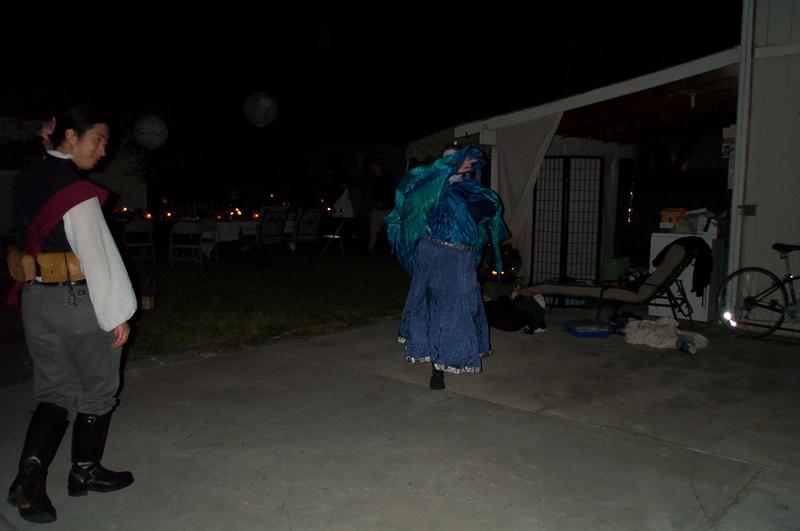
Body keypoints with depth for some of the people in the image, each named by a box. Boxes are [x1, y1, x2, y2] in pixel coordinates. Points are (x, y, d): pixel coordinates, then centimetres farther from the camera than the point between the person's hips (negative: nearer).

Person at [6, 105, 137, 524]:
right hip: (80, 302, -7)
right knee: (96, 389, 12)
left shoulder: (25, 180, 6)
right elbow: (98, 254, -18)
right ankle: (85, 471, 27)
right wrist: (118, 313, -14)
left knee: (55, 391, 15)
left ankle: (30, 475, 4)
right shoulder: (75, 191, -18)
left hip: (35, 298, 7)